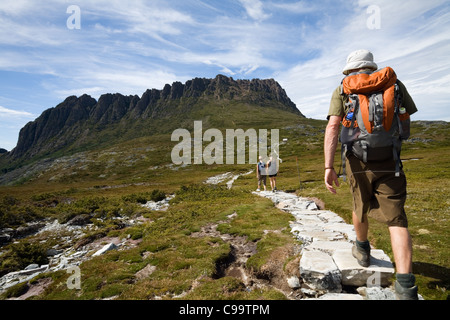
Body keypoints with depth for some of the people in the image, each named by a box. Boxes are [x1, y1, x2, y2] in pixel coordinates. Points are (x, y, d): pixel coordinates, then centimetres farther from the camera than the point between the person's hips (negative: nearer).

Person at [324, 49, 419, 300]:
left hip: (358, 161, 0)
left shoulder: (342, 90, 3)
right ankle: (406, 288, -11)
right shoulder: (393, 83, 8)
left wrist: (329, 167, -16)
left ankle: (363, 251, 45)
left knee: (361, 208, 22)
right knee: (396, 220, 0)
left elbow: (332, 127, -12)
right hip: (388, 162, 0)